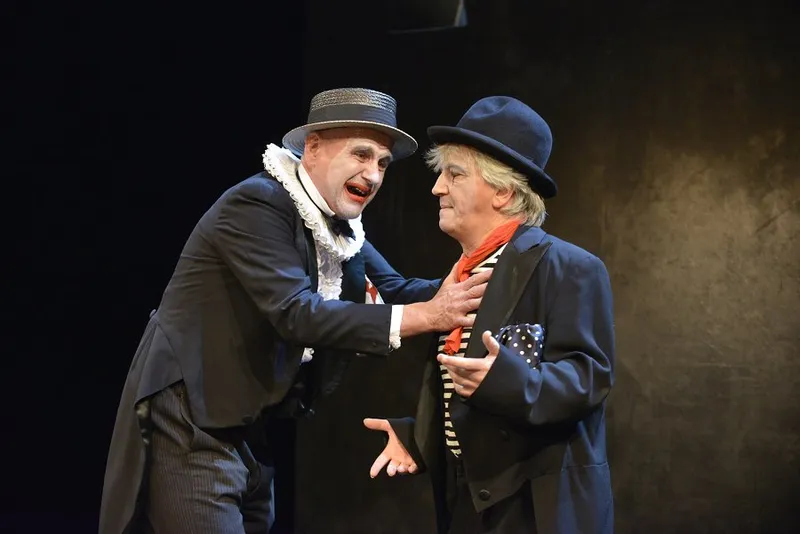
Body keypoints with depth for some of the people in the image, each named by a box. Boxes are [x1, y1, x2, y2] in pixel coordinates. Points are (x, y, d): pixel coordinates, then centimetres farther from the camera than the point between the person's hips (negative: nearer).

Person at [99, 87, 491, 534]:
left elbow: (395, 289, 3)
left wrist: (461, 290, -17)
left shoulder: (341, 226, 9)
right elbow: (296, 313, -27)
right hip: (190, 431, -9)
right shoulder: (256, 204, -18)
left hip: (253, 435, 9)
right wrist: (424, 317, -30)